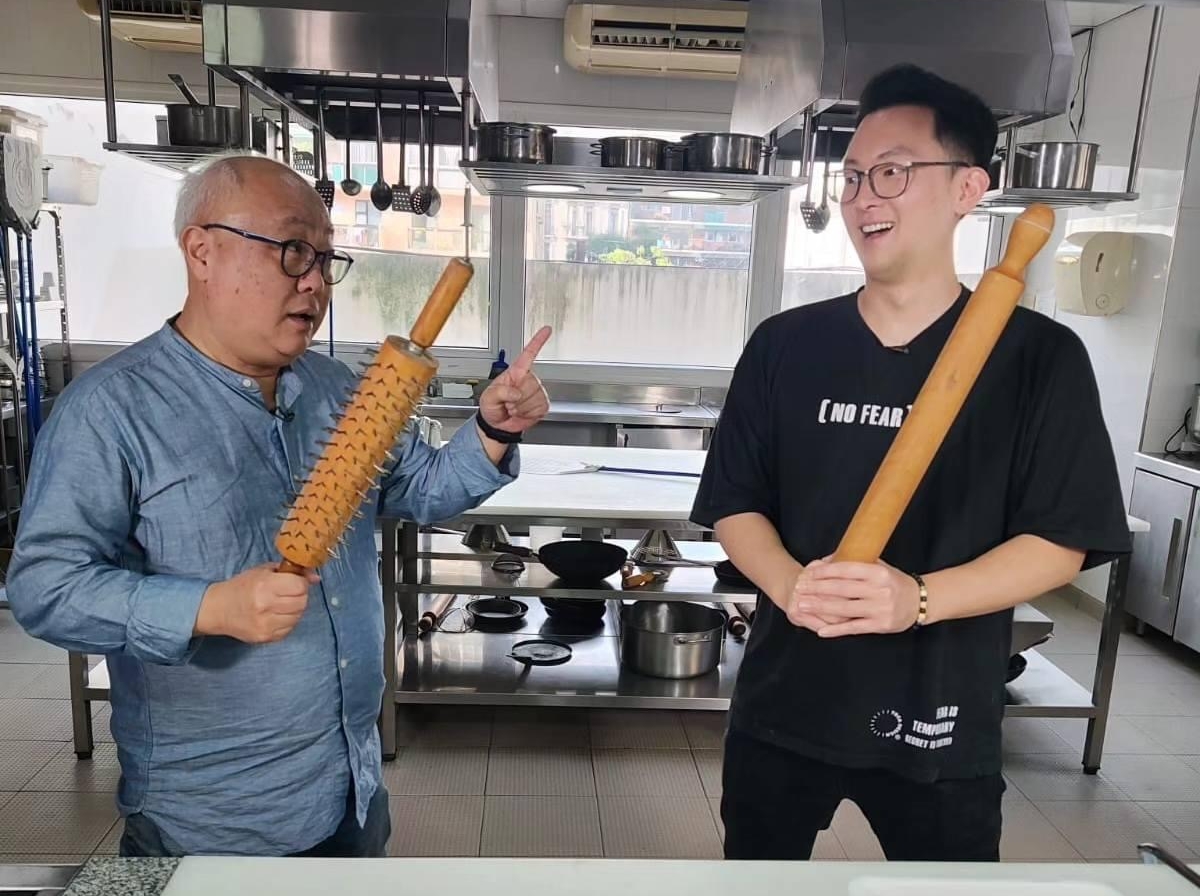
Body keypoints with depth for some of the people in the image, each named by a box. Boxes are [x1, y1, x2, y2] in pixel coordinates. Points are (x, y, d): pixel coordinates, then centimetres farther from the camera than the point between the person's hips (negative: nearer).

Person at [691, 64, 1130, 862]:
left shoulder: (1039, 356, -7)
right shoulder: (785, 345, -2)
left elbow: (1061, 541, -8)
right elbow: (735, 506, 0)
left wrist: (917, 599, -25)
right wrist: (789, 586, -21)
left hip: (941, 721, -2)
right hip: (783, 703, 3)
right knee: (756, 869, 21)